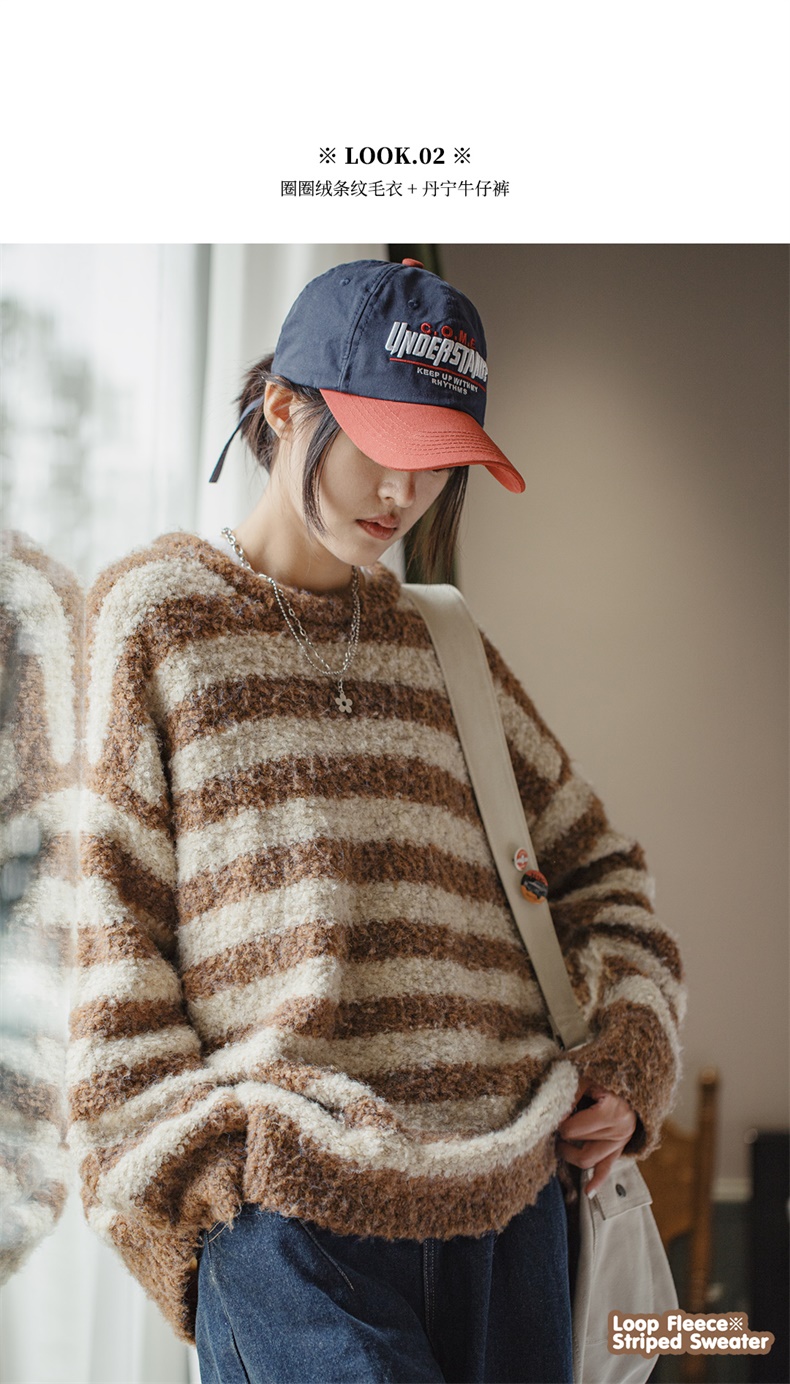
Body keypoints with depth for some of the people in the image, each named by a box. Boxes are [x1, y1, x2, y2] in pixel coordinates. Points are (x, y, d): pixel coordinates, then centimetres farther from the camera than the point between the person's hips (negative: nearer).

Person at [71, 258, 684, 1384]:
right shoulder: (154, 615, 5)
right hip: (289, 1201, -4)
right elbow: (100, 912, 0)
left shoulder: (439, 647, 17)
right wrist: (179, 1172, -7)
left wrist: (628, 1059, 9)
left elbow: (594, 867, 25)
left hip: (509, 1192, 5)